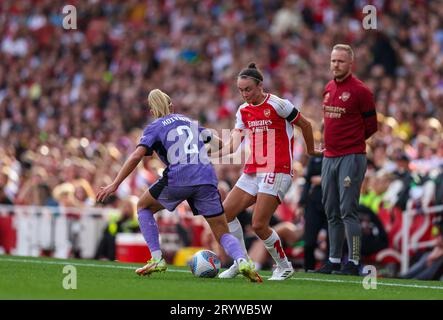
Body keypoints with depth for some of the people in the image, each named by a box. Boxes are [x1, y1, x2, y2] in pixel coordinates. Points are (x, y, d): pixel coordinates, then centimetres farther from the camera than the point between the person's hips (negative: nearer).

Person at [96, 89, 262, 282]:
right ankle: (242, 261, -23)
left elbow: (136, 156, 0)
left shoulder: (154, 128, 14)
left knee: (143, 207, 23)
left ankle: (157, 259, 12)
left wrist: (115, 184, 0)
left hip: (178, 178, -3)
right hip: (207, 177, 3)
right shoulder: (190, 121, 27)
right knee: (223, 233, 9)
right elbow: (218, 142, 28)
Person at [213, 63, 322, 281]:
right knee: (225, 212, -1)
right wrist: (217, 153, -14)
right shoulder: (243, 111, 11)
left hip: (277, 171, -8)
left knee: (259, 225, -14)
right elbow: (234, 143, 5)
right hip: (253, 172, 8)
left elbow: (305, 124, 1)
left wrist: (311, 151, 13)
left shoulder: (277, 105, -10)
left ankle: (284, 266, 6)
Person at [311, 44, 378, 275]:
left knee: (348, 211, -10)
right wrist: (332, 141, 13)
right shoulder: (328, 89, 13)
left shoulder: (360, 91, -9)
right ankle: (334, 261, 18)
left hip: (351, 157, -8)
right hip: (329, 157, 8)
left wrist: (352, 142, 3)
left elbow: (371, 125, -4)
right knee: (332, 213, 11)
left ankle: (353, 263, -7)